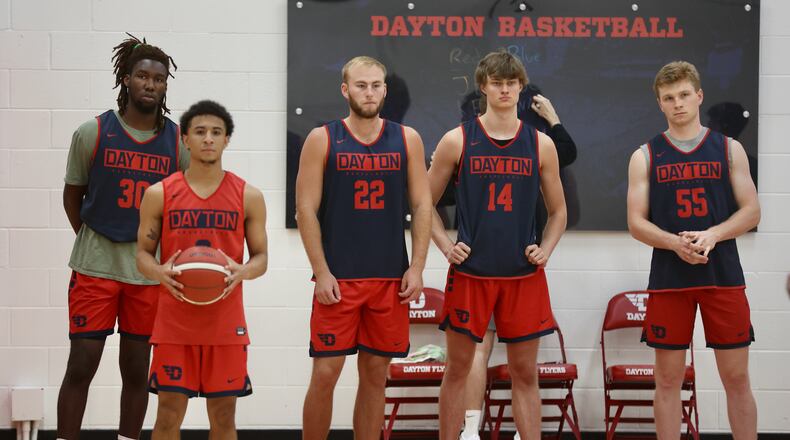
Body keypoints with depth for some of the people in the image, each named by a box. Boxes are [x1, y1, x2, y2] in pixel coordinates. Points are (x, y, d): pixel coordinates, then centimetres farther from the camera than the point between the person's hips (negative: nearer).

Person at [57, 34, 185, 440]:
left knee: (136, 369, 8)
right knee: (80, 365, -2)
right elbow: (73, 195, 8)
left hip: (150, 271, 2)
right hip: (95, 268, -1)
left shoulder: (179, 142, 1)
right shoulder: (93, 133, -2)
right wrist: (94, 243, 7)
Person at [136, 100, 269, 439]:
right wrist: (159, 272, -16)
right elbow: (143, 253, 6)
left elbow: (261, 256, 6)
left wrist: (242, 272, -17)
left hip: (226, 322, 1)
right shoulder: (159, 194, 2)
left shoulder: (249, 196, 3)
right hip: (174, 322, 0)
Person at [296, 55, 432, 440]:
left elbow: (421, 206, 7)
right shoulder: (322, 140, 0)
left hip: (391, 278, 2)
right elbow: (306, 210, -2)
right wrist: (322, 272, -10)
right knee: (325, 373, -3)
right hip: (337, 278, -2)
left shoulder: (406, 139, 6)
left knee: (375, 374, 7)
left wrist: (416, 267, -2)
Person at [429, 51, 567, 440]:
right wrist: (446, 246, -5)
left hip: (524, 275, 1)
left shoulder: (540, 144, 6)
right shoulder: (457, 140, 1)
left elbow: (558, 211, 14)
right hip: (470, 272, -1)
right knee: (457, 369, 4)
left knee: (525, 373, 5)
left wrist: (545, 250, 0)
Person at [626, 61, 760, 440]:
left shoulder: (729, 149, 7)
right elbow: (636, 223, 1)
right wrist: (676, 243, -18)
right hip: (668, 278, 0)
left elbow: (751, 212, 2)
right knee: (668, 378, 4)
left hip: (723, 276, 0)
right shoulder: (645, 156, 5)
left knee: (737, 378, 3)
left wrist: (712, 235, -16)